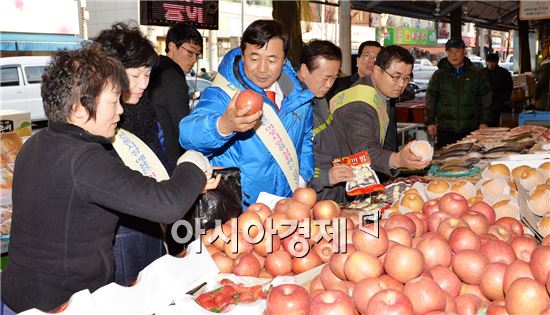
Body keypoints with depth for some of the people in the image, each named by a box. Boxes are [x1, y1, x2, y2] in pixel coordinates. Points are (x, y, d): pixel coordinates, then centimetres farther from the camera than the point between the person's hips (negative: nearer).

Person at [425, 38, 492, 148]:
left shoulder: (476, 74, 7)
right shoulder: (438, 75, 7)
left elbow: (485, 99, 8)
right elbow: (430, 99, 8)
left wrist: (484, 122, 3)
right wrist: (430, 122, 2)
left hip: (470, 129, 0)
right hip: (445, 129, 0)